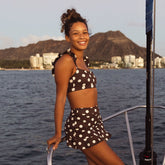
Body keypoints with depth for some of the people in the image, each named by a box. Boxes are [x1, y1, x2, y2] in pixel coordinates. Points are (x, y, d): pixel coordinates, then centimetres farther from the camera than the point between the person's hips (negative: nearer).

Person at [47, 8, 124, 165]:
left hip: (94, 122, 9)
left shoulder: (83, 60, 15)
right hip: (80, 124, -9)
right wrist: (57, 134, -11)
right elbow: (60, 99, -12)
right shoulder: (65, 61, -11)